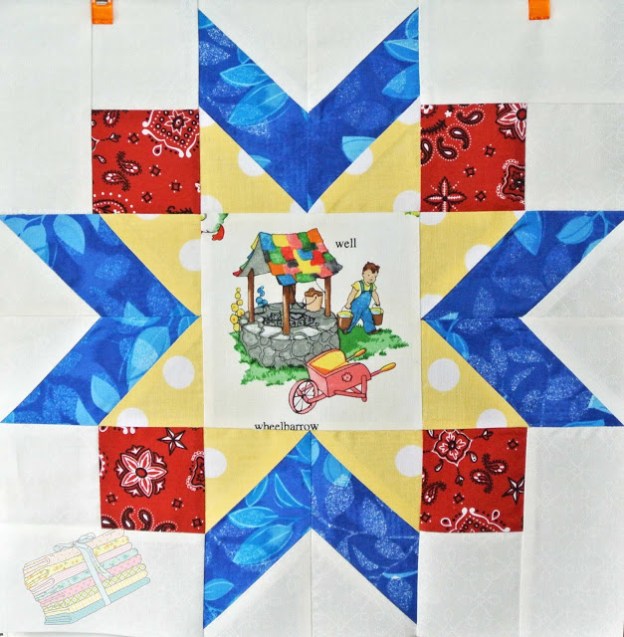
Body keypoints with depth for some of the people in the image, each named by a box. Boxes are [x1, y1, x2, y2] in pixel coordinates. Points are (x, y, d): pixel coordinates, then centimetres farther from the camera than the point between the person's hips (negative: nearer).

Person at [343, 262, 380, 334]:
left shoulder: (372, 286, -2)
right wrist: (348, 303, -19)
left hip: (365, 308, 6)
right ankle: (346, 330, 20)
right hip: (356, 307, -6)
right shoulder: (358, 285, -24)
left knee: (368, 317, 12)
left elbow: (374, 295, 15)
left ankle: (370, 329, 29)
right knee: (354, 318, 2)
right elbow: (352, 294, -20)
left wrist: (377, 303, 25)